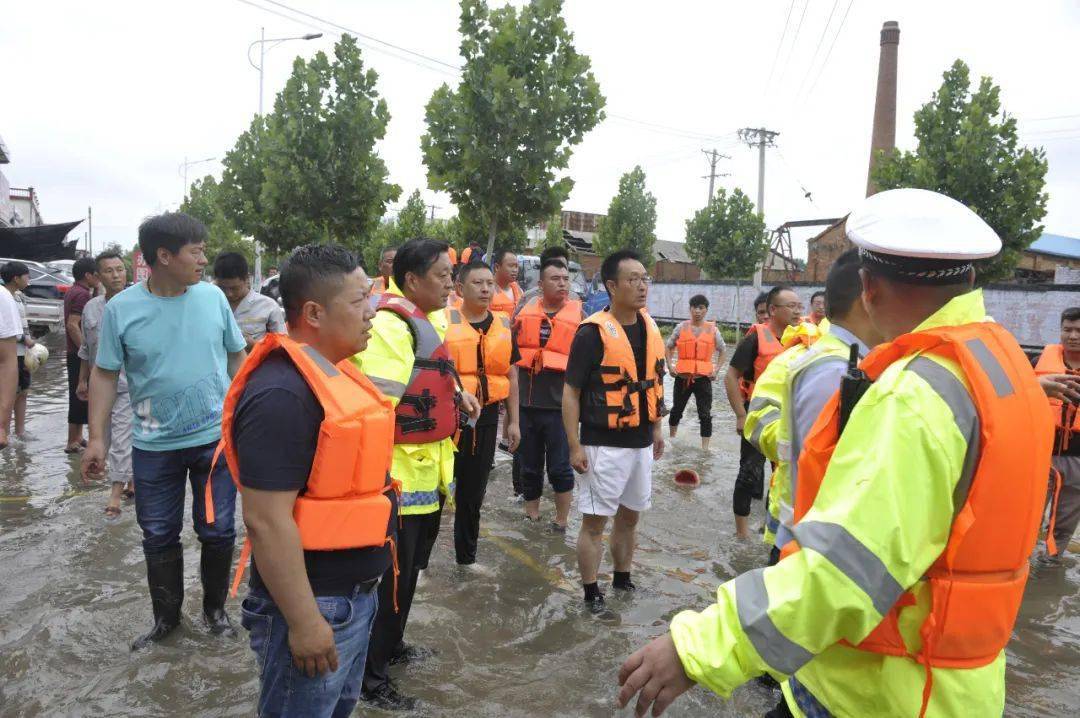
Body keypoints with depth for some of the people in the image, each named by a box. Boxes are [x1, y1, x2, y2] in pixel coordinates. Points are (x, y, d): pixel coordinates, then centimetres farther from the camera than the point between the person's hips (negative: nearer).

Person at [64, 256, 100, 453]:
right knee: (80, 398, -4)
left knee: (79, 397, 16)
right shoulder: (82, 294, -17)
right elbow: (72, 324, -25)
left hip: (75, 353, 10)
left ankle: (77, 438, 25)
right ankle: (72, 443, 2)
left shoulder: (73, 291, 14)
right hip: (80, 354, -10)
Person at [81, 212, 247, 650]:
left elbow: (236, 355, 6)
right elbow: (105, 374, -1)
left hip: (216, 438, 1)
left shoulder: (212, 296, -4)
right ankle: (166, 618, 33)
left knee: (218, 531, 9)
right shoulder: (121, 308, -7)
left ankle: (215, 608, 31)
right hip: (154, 445, 0)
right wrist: (97, 438, -4)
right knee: (159, 536, 13)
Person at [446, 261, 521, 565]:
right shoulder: (445, 321, -7)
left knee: (474, 493, 16)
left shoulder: (503, 324, 7)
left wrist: (514, 422, 12)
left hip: (486, 417, 4)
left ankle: (467, 555, 32)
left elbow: (511, 376, 13)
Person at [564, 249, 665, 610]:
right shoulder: (592, 332, -16)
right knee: (594, 521, 4)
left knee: (630, 515, 19)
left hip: (641, 442, 7)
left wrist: (657, 427, 17)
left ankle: (622, 579, 37)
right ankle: (591, 592, 19)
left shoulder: (650, 327, 5)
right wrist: (575, 446, -15)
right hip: (604, 445, -7)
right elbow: (571, 392, -13)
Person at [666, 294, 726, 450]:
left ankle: (705, 448, 5)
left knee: (705, 414, -1)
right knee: (677, 410, 16)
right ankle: (672, 438, 37)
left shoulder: (712, 329, 1)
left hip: (703, 377, -1)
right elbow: (669, 347, 10)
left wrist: (716, 370, 2)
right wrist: (670, 366, -1)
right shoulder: (681, 327, 1)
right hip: (682, 377, 1)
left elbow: (722, 350, 12)